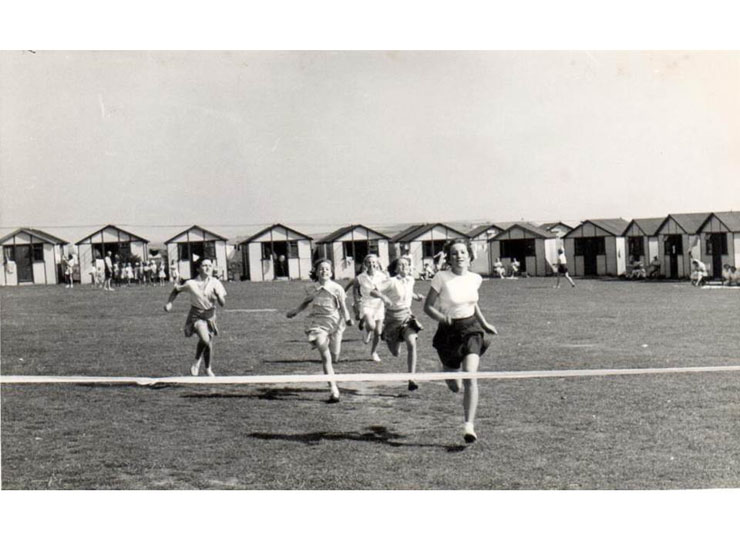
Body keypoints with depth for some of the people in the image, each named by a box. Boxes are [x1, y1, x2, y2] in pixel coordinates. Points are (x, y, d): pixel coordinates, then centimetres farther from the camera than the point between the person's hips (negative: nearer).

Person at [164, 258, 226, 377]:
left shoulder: (215, 283, -7)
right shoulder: (191, 283, -11)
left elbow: (223, 303, -7)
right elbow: (176, 290, 7)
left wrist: (218, 295, -26)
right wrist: (169, 303, -2)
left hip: (210, 315, 3)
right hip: (196, 315, -3)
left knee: (209, 344, 11)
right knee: (205, 339, -27)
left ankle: (208, 369, 35)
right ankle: (197, 361, 0)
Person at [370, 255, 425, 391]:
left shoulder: (410, 280, 1)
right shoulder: (392, 282, -16)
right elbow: (373, 291, -21)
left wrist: (417, 297, 4)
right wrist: (383, 297, -38)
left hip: (407, 316, 3)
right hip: (393, 317, -3)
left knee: (412, 344, -22)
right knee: (395, 353, 8)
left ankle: (411, 379, -17)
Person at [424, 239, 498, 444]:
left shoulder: (475, 279, 0)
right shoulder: (442, 278, -12)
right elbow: (428, 306, -7)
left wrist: (484, 323, 19)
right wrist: (442, 318, -25)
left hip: (471, 328, 1)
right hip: (449, 331, -1)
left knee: (470, 377, -18)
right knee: (453, 384, 12)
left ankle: (469, 425, -16)